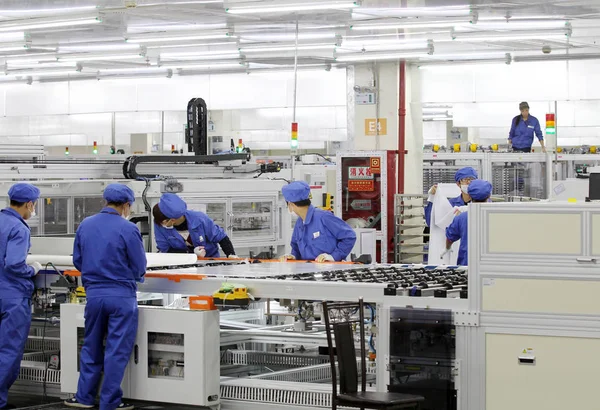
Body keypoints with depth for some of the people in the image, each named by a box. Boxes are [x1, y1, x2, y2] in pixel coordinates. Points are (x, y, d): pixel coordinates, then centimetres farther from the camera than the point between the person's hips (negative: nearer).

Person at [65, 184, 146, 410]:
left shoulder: (85, 225, 2)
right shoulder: (128, 229, -14)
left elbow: (77, 261, 9)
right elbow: (139, 268, -7)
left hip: (94, 294, 5)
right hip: (121, 296, -5)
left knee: (92, 346, 18)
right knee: (117, 350, 4)